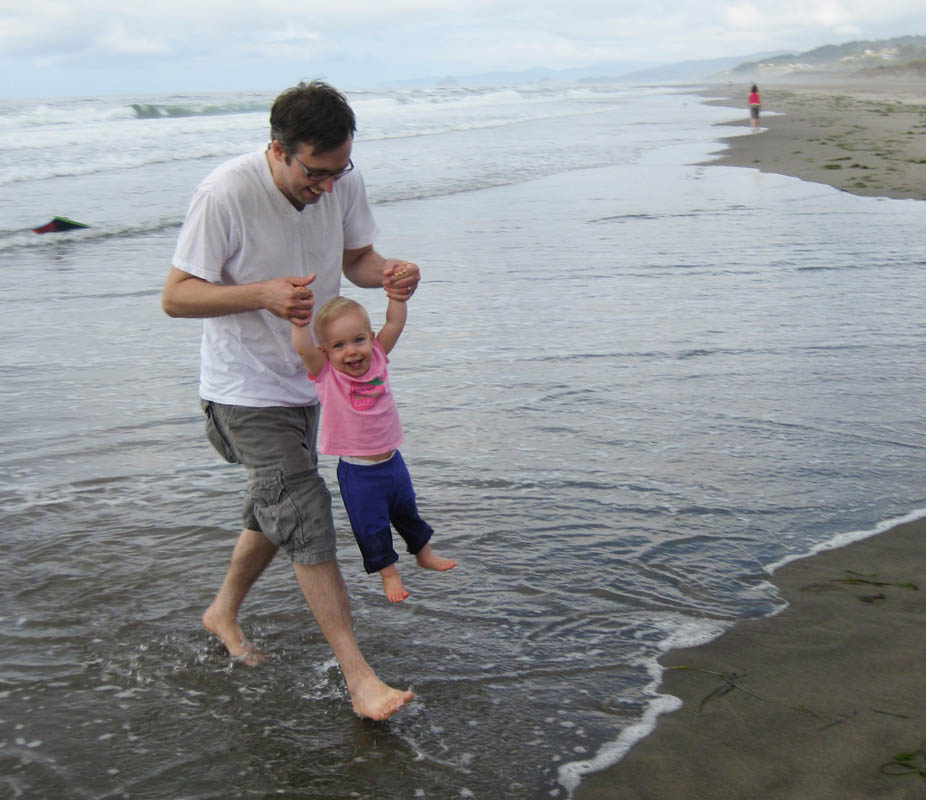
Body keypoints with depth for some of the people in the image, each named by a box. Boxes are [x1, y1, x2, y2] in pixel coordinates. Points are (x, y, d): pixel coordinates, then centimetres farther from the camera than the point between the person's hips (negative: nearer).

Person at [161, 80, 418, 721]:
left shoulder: (343, 181, -9)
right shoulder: (226, 194, -25)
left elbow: (356, 257, 5)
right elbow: (176, 296, -20)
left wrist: (386, 273, -19)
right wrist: (262, 294, -36)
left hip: (306, 378, 7)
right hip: (246, 387, -7)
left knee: (277, 508, 19)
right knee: (306, 513, -13)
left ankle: (224, 611, 44)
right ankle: (360, 678, -8)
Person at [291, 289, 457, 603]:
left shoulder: (377, 359, -5)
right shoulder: (326, 375, -16)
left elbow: (394, 323, -6)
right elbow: (303, 347, -33)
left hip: (392, 461, 4)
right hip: (357, 473, -4)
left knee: (406, 511, 25)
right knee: (371, 528, 9)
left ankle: (424, 553, 48)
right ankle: (388, 572, 31)